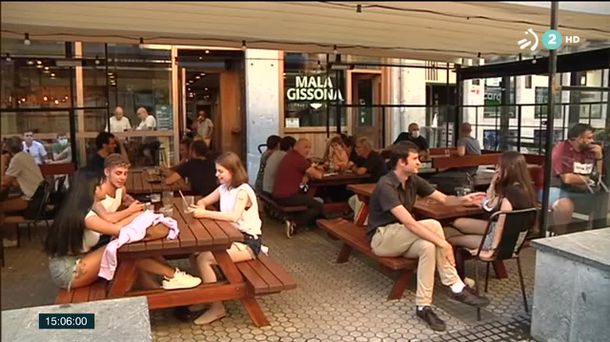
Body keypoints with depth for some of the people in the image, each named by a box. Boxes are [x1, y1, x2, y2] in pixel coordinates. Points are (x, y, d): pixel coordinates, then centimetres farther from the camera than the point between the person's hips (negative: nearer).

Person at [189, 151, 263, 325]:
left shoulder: (243, 191, -19)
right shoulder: (223, 188, 7)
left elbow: (234, 216, -35)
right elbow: (203, 202, 15)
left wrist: (205, 214, -36)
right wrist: (201, 208, -9)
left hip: (248, 241, -9)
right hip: (231, 237, 9)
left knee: (203, 259, -20)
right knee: (195, 255, -1)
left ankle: (217, 307, -6)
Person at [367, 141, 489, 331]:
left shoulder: (413, 180, 0)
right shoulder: (386, 186, -26)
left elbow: (444, 199, 5)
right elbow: (409, 223, -33)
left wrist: (462, 200, -19)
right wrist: (442, 243, -33)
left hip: (402, 238, 7)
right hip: (382, 238, -7)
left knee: (428, 247, -28)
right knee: (433, 225, -28)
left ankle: (423, 306, -24)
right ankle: (457, 288, -20)